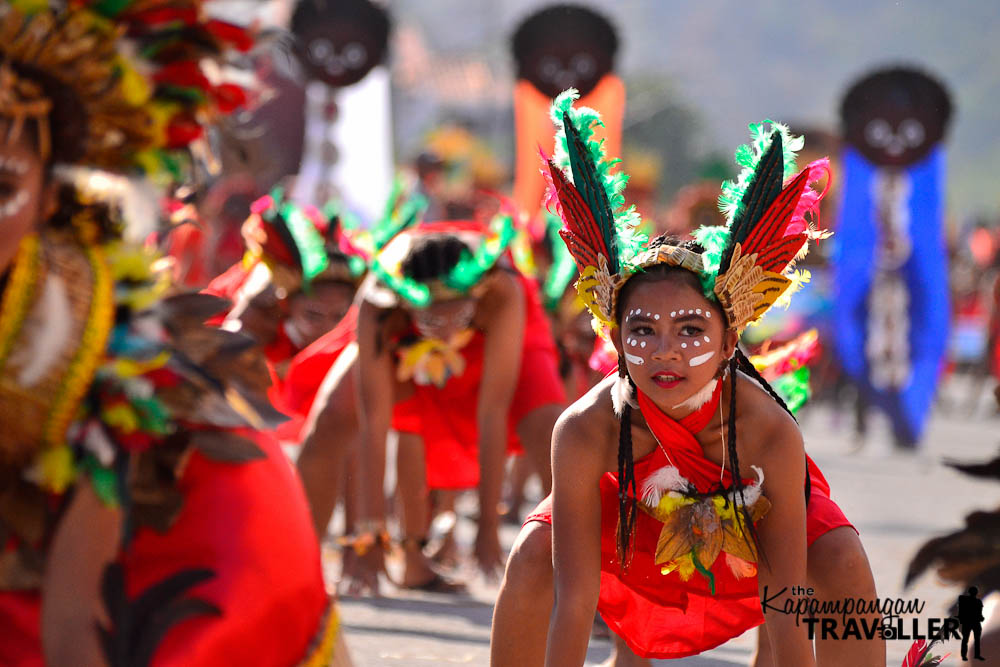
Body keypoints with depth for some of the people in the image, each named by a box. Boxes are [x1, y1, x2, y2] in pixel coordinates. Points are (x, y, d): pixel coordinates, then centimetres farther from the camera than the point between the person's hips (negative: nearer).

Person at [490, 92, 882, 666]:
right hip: (631, 521, 0)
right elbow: (573, 598, -37)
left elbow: (786, 610, -37)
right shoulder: (587, 431, -37)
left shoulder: (771, 434, -39)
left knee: (844, 565, -25)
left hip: (745, 519, 0)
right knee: (532, 558, -23)